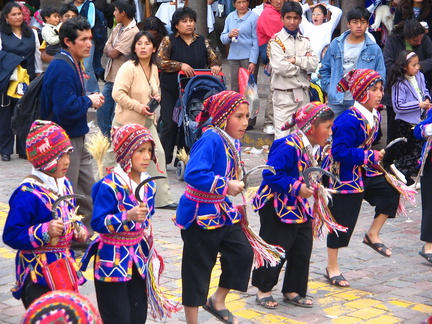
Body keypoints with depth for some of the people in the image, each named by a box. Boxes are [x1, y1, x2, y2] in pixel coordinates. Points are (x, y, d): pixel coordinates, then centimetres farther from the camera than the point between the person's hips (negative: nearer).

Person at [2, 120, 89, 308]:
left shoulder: (65, 185, 8)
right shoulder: (27, 194, -19)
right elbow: (11, 235, -19)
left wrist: (79, 230, 2)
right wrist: (45, 231, -27)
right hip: (37, 273, -8)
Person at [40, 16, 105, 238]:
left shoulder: (73, 64, 10)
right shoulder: (62, 68, -22)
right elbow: (67, 109, -29)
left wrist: (88, 99, 2)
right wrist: (89, 101, -14)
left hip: (77, 139, 10)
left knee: (87, 190, 17)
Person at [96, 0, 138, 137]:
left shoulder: (132, 32, -17)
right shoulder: (118, 27, 11)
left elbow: (113, 53, -18)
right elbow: (106, 50, 8)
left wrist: (109, 48, 3)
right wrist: (111, 50, -12)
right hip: (110, 78, 9)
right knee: (102, 113, 13)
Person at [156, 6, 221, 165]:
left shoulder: (202, 41, 9)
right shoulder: (169, 41, -2)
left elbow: (213, 59, 9)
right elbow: (160, 61, -12)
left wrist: (215, 66, -15)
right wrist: (181, 65, -23)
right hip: (171, 91, -3)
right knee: (170, 125, -3)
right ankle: (164, 160, 6)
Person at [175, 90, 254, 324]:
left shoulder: (233, 141, 6)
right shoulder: (211, 140, -23)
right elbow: (193, 174, -33)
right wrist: (225, 186, -28)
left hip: (223, 211, 9)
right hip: (201, 214, -9)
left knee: (242, 252, 7)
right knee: (198, 269, 3)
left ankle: (217, 301, 27)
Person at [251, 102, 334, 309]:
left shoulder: (315, 148, 4)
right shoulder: (288, 146, -25)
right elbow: (271, 175, -27)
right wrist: (297, 188, -28)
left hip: (300, 207, 9)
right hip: (277, 206, -9)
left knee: (302, 250, 11)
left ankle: (292, 291, 26)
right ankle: (263, 290, 20)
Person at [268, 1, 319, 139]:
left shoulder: (305, 41, 13)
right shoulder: (276, 40, -4)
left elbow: (314, 63, -2)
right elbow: (280, 67, -17)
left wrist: (295, 60, -14)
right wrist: (302, 66, -4)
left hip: (303, 94, 5)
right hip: (284, 94, -5)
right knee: (282, 136, -8)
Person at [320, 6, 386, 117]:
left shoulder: (374, 49, 0)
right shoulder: (336, 44, 6)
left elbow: (380, 78, 2)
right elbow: (324, 69, 14)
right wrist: (329, 88, 4)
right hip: (336, 102, 2)